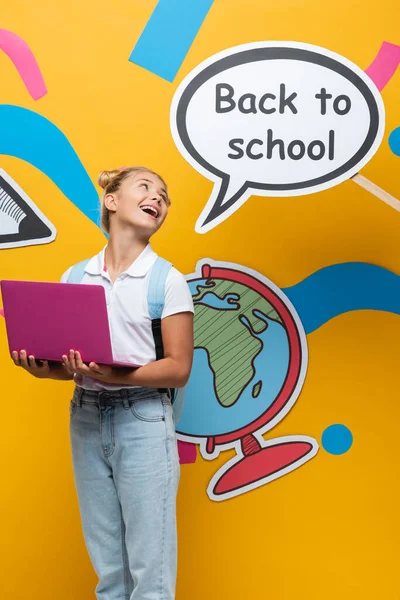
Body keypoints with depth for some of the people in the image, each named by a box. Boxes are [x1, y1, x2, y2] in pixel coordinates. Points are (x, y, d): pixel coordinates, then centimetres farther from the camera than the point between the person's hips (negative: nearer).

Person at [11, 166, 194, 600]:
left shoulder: (168, 281, -3)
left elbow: (178, 369, -7)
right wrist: (44, 369, -11)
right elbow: (70, 361, 11)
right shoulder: (75, 276, 8)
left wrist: (117, 376, -22)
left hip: (143, 420, -3)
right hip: (86, 417, 4)